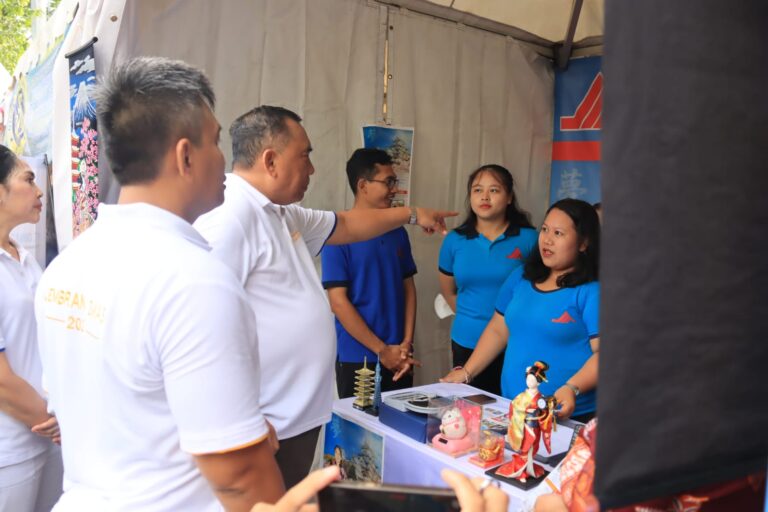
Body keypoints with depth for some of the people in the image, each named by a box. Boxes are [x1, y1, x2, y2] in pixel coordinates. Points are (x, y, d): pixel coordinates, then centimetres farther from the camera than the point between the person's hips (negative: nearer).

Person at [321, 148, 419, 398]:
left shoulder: (398, 232, 7)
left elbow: (409, 287, 9)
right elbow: (338, 302, -13)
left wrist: (406, 343, -3)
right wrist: (382, 350, -12)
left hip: (398, 356, 5)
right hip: (357, 358, -5)